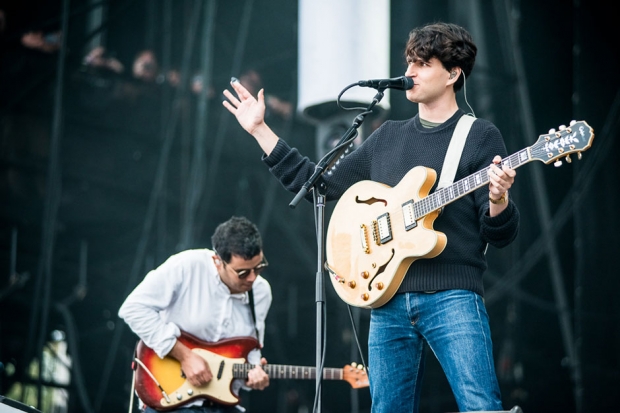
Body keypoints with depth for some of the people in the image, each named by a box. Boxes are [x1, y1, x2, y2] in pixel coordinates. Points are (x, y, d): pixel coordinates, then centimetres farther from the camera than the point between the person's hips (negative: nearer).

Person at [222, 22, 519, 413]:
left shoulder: (480, 137, 1)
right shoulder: (388, 137, 17)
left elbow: (501, 234, -2)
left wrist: (498, 200, -26)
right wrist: (260, 129, 21)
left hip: (452, 296, -5)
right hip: (388, 298, 5)